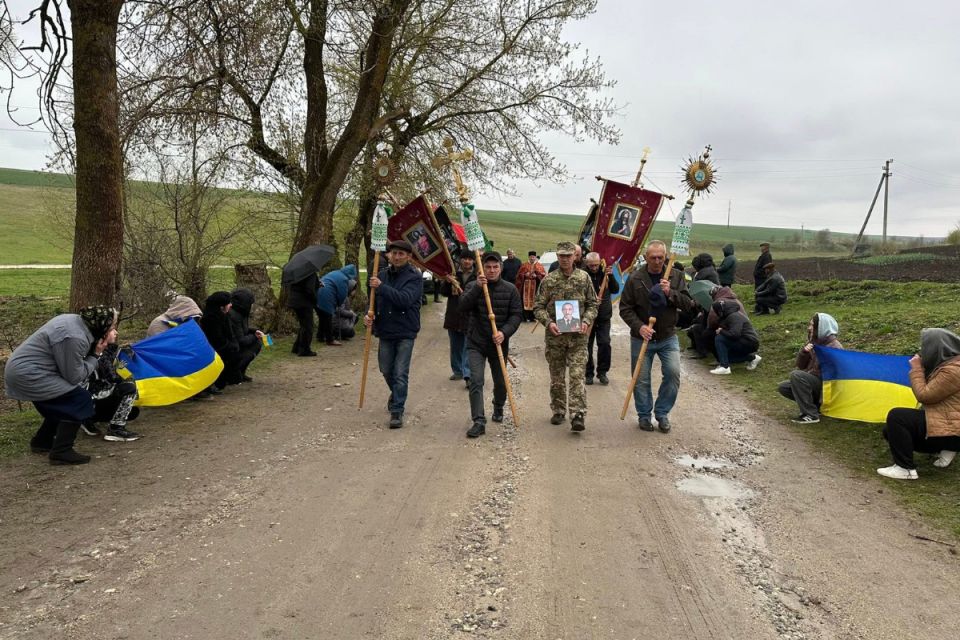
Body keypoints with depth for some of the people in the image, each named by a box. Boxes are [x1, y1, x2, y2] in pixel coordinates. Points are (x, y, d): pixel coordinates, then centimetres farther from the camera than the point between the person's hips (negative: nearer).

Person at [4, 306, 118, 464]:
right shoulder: (75, 337, -26)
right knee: (80, 400, -11)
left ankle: (41, 442, 34)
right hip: (27, 375, -10)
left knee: (63, 403, 21)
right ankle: (61, 453, -6)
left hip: (21, 368, 10)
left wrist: (97, 349, -5)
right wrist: (96, 355, -9)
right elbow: (74, 376, -18)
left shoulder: (77, 321, 3)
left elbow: (73, 363, 9)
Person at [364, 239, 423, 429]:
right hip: (385, 331, 5)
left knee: (400, 373, -6)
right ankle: (397, 395, 44)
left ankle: (397, 411, 2)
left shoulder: (414, 277, -9)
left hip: (405, 332, -5)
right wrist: (369, 315, -6)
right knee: (386, 370, 17)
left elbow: (405, 299, -25)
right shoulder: (382, 275, 5)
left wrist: (382, 287, -28)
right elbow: (374, 299, 13)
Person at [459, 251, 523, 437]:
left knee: (500, 382, 16)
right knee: (476, 381, -13)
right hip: (476, 343, -1)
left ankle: (498, 409, 44)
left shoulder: (510, 289, 0)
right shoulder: (472, 286, -1)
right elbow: (463, 307, -18)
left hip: (499, 343, 1)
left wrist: (504, 332, -20)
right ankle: (479, 421, -10)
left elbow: (517, 315, -4)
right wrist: (477, 287, -29)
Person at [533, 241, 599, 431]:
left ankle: (578, 415, -9)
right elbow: (539, 307, 2)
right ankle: (558, 411, 24)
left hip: (578, 336, -1)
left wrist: (586, 321, -9)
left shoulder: (584, 277, 3)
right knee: (556, 376, 11)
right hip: (554, 335, 1)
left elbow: (593, 304, 8)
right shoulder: (548, 280, 1)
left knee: (577, 376, -9)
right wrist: (548, 323, -15)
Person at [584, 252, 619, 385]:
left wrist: (611, 276, -17)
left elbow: (616, 290, -2)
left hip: (604, 316, 2)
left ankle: (602, 372, 13)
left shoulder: (605, 273, 2)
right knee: (587, 345, 5)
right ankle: (588, 373, 18)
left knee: (605, 344, -2)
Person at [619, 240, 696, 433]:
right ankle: (644, 415, 24)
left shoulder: (676, 276, -1)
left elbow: (688, 304, -4)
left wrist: (671, 293, -21)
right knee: (641, 379, 5)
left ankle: (662, 413, 10)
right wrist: (639, 326, -20)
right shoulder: (635, 279, -7)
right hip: (642, 338, -1)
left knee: (673, 373, -9)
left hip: (668, 337, 1)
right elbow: (625, 308, -5)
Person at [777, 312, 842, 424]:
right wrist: (803, 352, -12)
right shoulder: (813, 342, 6)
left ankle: (811, 415, -22)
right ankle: (814, 405, 5)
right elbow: (800, 366, 7)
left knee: (796, 375, -29)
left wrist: (808, 373, -12)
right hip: (814, 380, 8)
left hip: (826, 385, -8)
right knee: (783, 387, -3)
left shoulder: (834, 347, -16)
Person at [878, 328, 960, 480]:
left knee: (896, 417, -22)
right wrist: (920, 369, 6)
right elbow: (930, 392, 18)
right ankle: (945, 449, 9)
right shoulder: (946, 363, 10)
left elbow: (924, 396, -20)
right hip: (944, 421, 11)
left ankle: (905, 468, -16)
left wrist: (916, 369, -11)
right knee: (890, 430, 9)